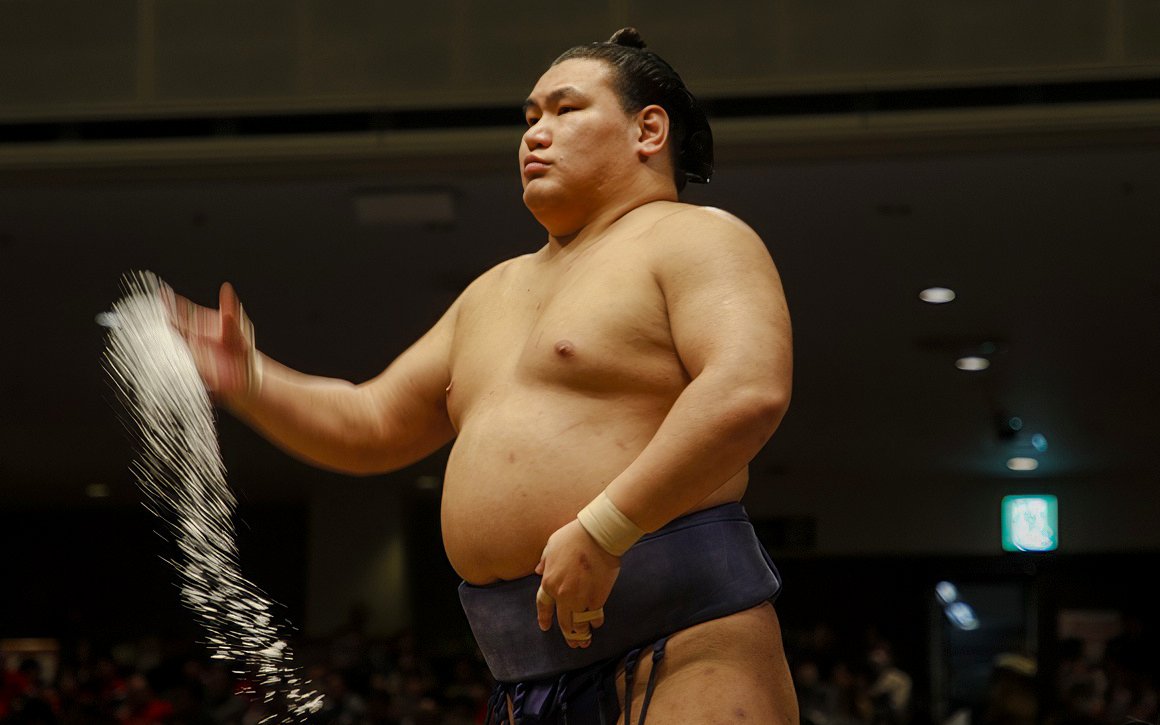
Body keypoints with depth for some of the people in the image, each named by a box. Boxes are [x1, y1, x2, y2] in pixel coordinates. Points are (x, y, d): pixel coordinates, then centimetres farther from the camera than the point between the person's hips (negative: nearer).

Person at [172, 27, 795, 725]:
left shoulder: (694, 239, -1)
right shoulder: (497, 292, 26)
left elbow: (750, 393, -19)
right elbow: (373, 425, 29)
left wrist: (601, 530, -24)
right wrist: (249, 378, 11)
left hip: (682, 645, -8)